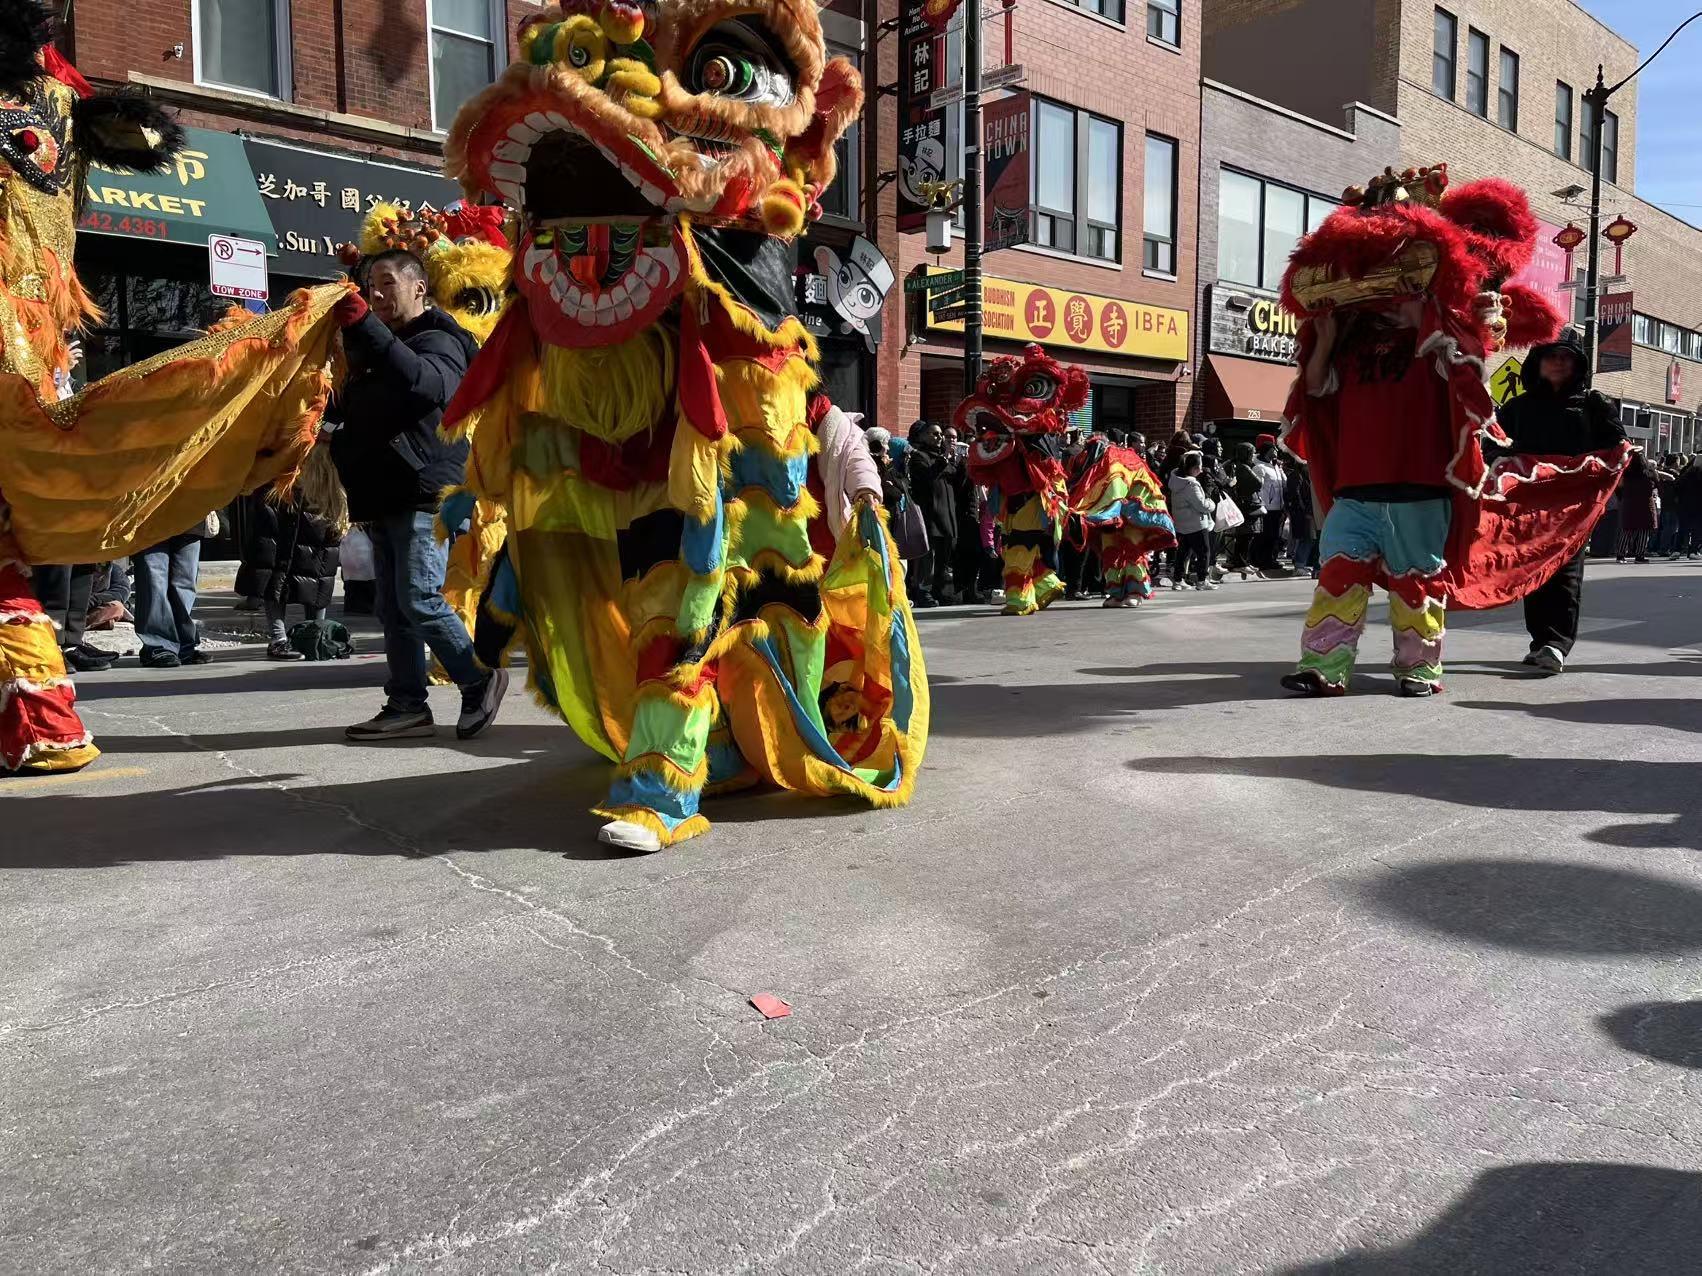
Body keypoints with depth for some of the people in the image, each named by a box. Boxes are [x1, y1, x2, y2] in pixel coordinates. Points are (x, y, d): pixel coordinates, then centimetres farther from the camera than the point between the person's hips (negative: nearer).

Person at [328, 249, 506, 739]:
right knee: (393, 608, 7)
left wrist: (366, 328, -30)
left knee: (419, 599, -16)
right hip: (385, 497, 9)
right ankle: (407, 705, 11)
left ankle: (481, 679, -1)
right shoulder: (375, 348, 25)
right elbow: (357, 414, 40)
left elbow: (425, 382, -28)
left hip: (426, 493, -9)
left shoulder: (439, 339, -3)